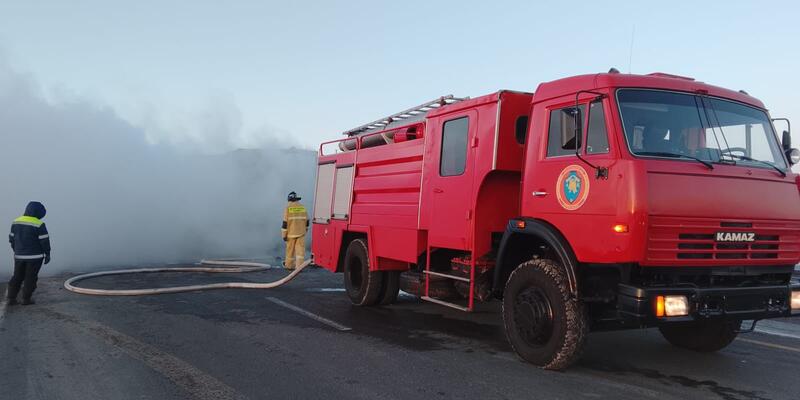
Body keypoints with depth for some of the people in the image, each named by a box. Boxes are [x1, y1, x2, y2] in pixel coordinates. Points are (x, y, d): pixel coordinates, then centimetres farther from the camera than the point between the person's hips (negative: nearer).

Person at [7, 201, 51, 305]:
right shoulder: (39, 225, -16)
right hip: (35, 256, -5)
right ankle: (26, 299, 10)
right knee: (31, 278, 5)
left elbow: (12, 238, 9)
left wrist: (16, 251, 19)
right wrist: (47, 254, -4)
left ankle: (11, 298, 14)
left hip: (20, 255, 5)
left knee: (17, 277, 15)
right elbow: (44, 241, -14)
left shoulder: (16, 222, 2)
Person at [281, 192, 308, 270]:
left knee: (290, 250, 11)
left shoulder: (288, 208, -8)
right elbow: (306, 220, 10)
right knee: (300, 249, 0)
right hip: (301, 233, 2)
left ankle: (289, 265, 24)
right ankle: (299, 266, -7)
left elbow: (285, 222, -10)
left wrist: (284, 234, -5)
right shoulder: (302, 207, 3)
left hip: (291, 233, -2)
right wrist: (305, 230, 25)